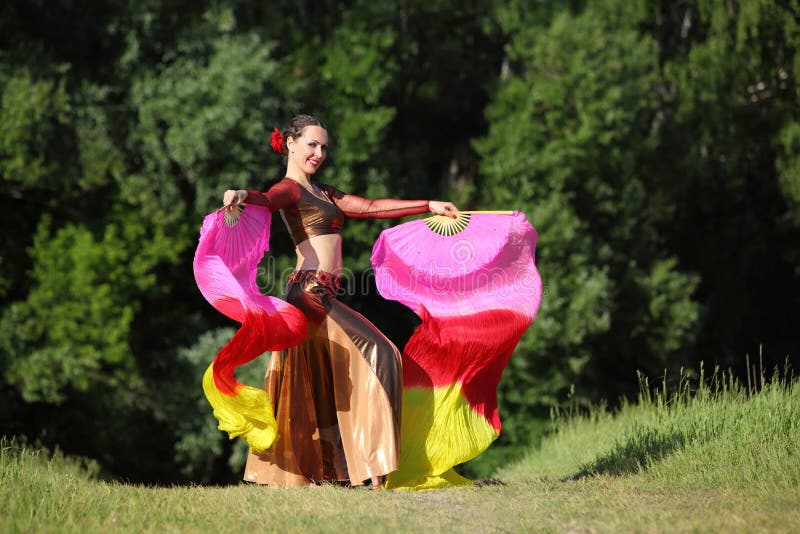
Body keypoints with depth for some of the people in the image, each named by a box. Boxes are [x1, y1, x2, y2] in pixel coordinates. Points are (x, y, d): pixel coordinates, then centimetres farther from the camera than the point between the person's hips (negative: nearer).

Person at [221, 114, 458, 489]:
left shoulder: (320, 192, 23)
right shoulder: (290, 188, -4)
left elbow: (370, 207, 25)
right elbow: (267, 200, -26)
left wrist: (429, 206, 25)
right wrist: (243, 195, -50)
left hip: (321, 296, 9)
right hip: (311, 293, -9)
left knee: (317, 385, 7)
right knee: (376, 355, -13)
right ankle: (367, 464, -15)